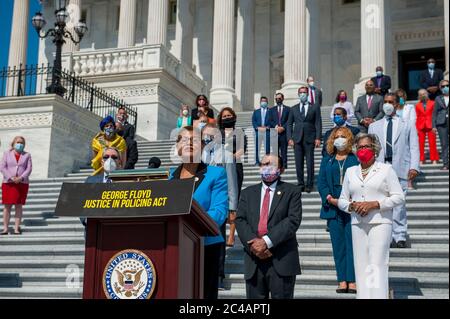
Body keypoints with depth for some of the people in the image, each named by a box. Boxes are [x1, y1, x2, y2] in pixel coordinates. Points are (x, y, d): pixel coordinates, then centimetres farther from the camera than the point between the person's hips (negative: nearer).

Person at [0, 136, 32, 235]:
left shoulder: (27, 155, 8)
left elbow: (29, 168, 0)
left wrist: (20, 178, -15)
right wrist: (11, 177, -14)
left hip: (22, 183, 0)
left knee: (19, 205, -1)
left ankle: (17, 228, 1)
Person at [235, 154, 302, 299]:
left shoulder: (292, 192, 6)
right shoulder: (248, 193, 17)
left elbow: (293, 220, -7)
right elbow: (240, 221, 6)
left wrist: (267, 241, -15)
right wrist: (252, 244, -11)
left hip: (281, 261, -3)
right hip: (253, 261, 3)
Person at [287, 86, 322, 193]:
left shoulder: (315, 107, 9)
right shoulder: (294, 109, 15)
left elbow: (318, 123, 4)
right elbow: (289, 124, 13)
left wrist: (318, 138, -5)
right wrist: (290, 138, 1)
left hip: (310, 139, -2)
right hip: (297, 139, 2)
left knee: (310, 163, -3)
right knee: (299, 163, 1)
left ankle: (309, 185, 4)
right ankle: (301, 184, 8)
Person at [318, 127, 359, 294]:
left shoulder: (355, 159, 5)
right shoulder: (327, 160, 15)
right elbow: (321, 182, 8)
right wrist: (330, 199, -9)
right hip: (333, 207, 3)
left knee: (352, 244, -4)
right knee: (338, 244, 4)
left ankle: (352, 280, -1)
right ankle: (342, 280, 8)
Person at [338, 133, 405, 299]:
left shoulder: (386, 169, 6)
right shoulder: (350, 171, 17)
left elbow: (399, 197, 0)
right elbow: (342, 200, 17)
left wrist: (374, 204, -11)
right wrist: (352, 206, -5)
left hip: (380, 223, -4)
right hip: (357, 224, 4)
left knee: (376, 265, -13)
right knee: (361, 267, 1)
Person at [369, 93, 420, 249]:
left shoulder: (408, 125, 16)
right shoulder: (374, 126, 21)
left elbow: (414, 148, 6)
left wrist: (414, 167, -8)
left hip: (400, 170, -2)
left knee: (399, 205, -6)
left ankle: (400, 237, 0)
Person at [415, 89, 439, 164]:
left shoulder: (432, 103, 4)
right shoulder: (418, 105, 7)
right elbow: (417, 117, 7)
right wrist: (416, 128, 1)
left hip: (430, 125, -1)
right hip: (421, 126, 1)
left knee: (432, 143, -1)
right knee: (421, 144, 0)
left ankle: (434, 159, 6)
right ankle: (421, 160, 6)